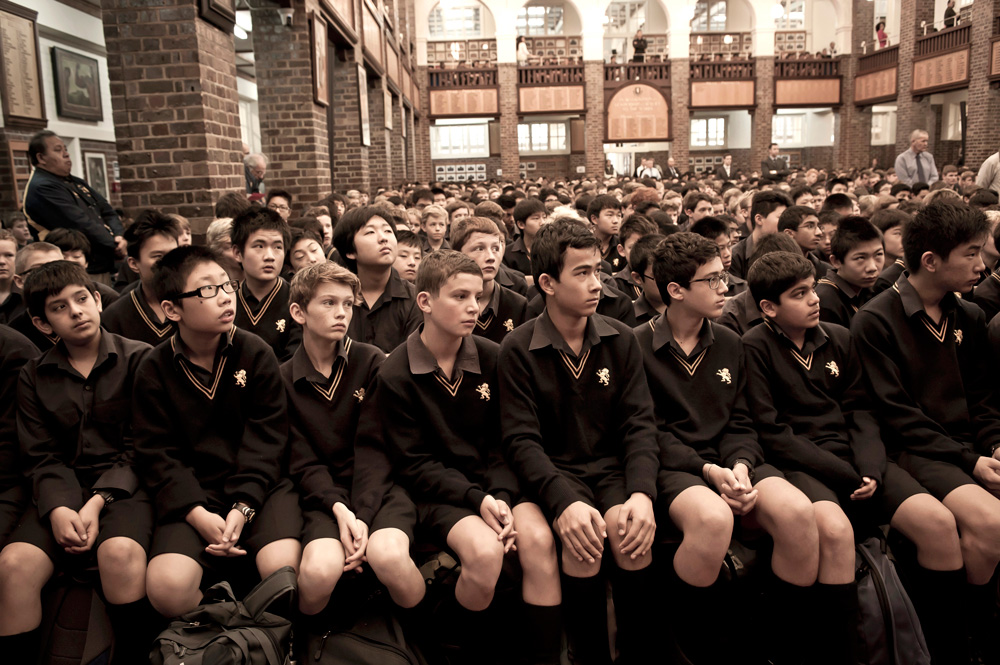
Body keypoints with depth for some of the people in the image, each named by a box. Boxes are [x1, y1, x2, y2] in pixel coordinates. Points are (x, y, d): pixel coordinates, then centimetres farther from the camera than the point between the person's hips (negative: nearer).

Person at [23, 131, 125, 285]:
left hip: (103, 268, 9)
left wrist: (118, 237, -6)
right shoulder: (41, 188, -11)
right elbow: (81, 225, -18)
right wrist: (115, 246, -11)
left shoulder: (77, 183, 18)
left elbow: (108, 212, 14)